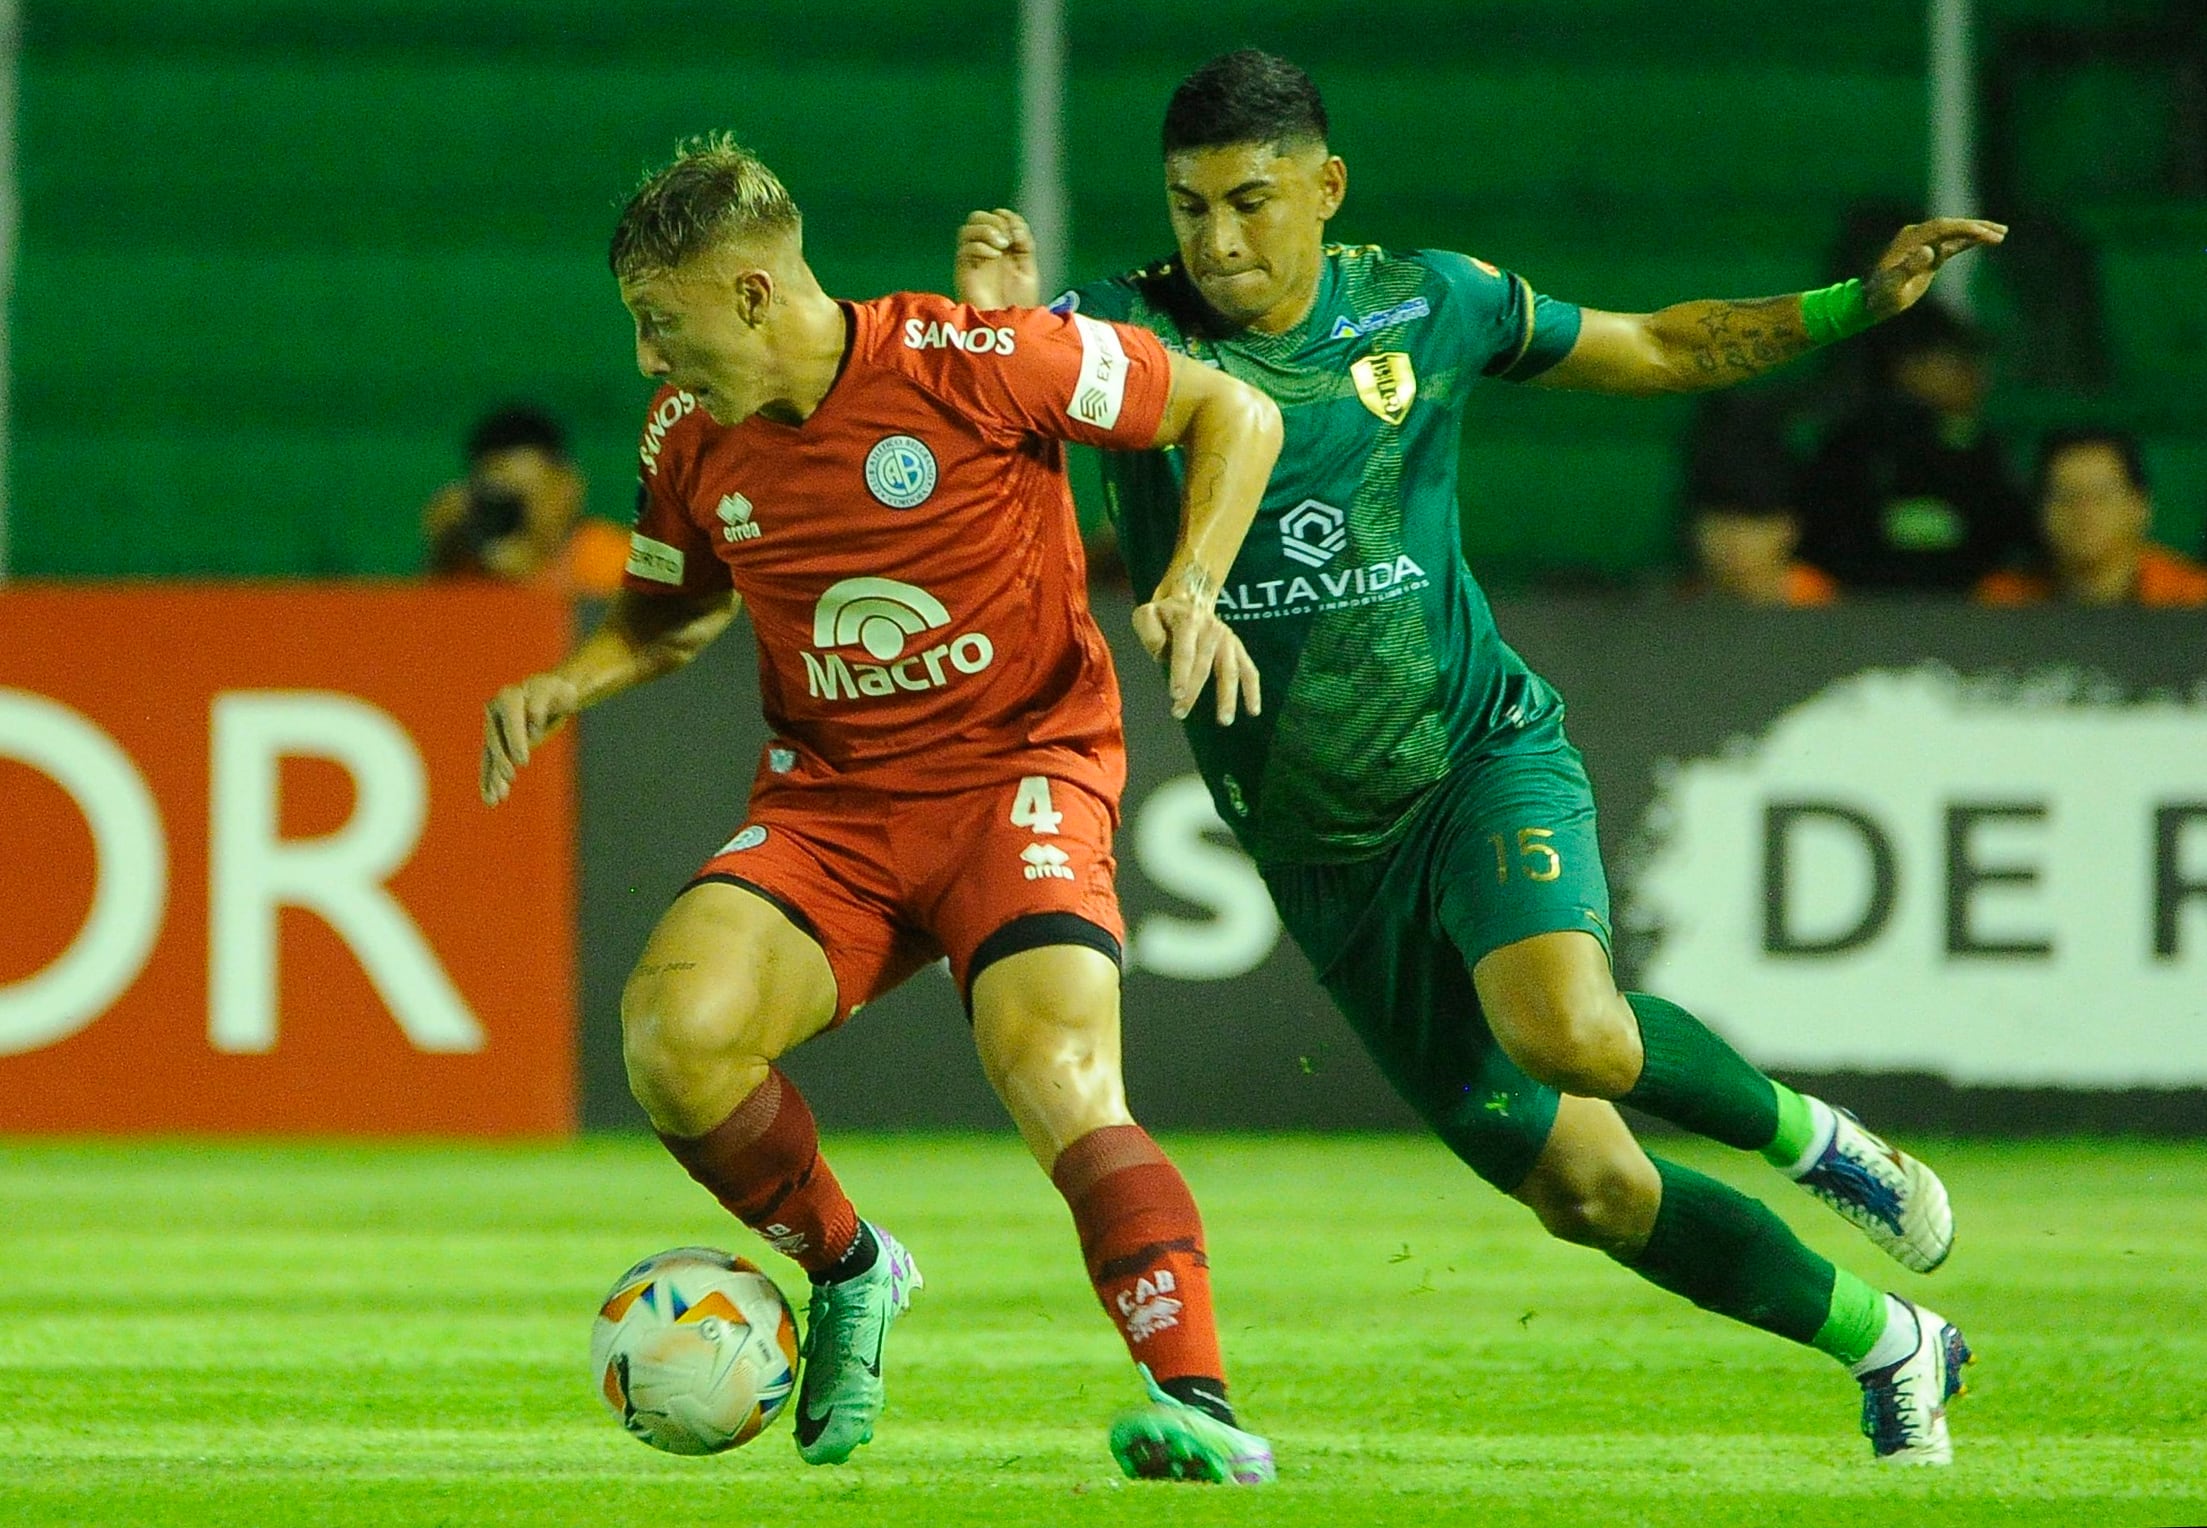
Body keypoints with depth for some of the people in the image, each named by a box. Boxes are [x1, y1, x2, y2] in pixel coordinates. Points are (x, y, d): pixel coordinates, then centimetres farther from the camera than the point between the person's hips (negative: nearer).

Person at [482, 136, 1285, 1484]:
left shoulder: (969, 362, -13)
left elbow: (1234, 414, -4)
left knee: (1062, 1084, -29)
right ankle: (848, 1271, 4)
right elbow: (676, 611, 24)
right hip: (827, 803, 5)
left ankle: (1198, 1402, -30)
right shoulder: (689, 437, 3)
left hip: (1018, 774, -5)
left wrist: (1192, 587, -18)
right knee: (676, 1032, -22)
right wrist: (570, 685, 3)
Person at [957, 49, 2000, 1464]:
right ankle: (1887, 1347, 23)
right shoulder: (1128, 330, -8)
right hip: (1325, 853, 2)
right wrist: (991, 329, -41)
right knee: (1582, 1187, 2)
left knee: (1567, 1032, -34)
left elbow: (1658, 349, 12)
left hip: (1481, 752, -2)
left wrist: (1856, 302, 2)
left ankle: (1799, 1129, -3)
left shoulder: (1426, 304, -2)